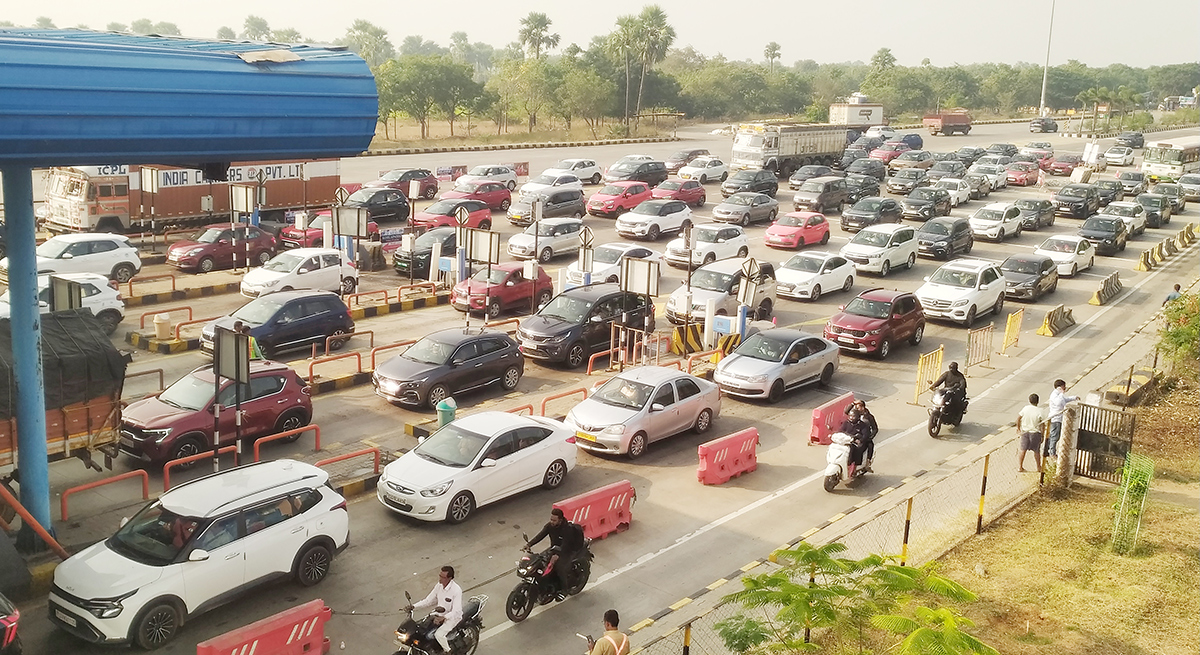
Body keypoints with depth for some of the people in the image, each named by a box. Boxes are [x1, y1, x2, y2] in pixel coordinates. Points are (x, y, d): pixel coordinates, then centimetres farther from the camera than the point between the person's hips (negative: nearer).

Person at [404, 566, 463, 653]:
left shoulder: (456, 590, -26)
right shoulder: (439, 585, -4)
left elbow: (456, 612, -29)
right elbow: (428, 600, 2)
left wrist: (443, 618, -44)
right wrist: (413, 606, -12)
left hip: (452, 617, -7)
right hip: (439, 614, 7)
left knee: (439, 635, -26)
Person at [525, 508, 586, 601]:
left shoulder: (568, 529, -26)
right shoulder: (549, 526, -8)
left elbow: (565, 544, -36)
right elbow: (540, 535, -18)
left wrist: (557, 555, -53)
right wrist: (529, 544, -34)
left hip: (567, 551, -7)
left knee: (560, 568, -30)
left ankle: (564, 590, -11)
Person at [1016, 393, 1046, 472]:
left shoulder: (1025, 408, -7)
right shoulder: (1040, 412, -15)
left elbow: (1018, 418, 0)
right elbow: (1043, 425, -11)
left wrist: (1018, 428, 16)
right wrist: (1043, 436, 0)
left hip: (1025, 432, 2)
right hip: (1035, 433, -2)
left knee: (1022, 450, 11)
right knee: (1037, 451, 14)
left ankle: (1020, 467, 15)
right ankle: (1038, 467, 26)